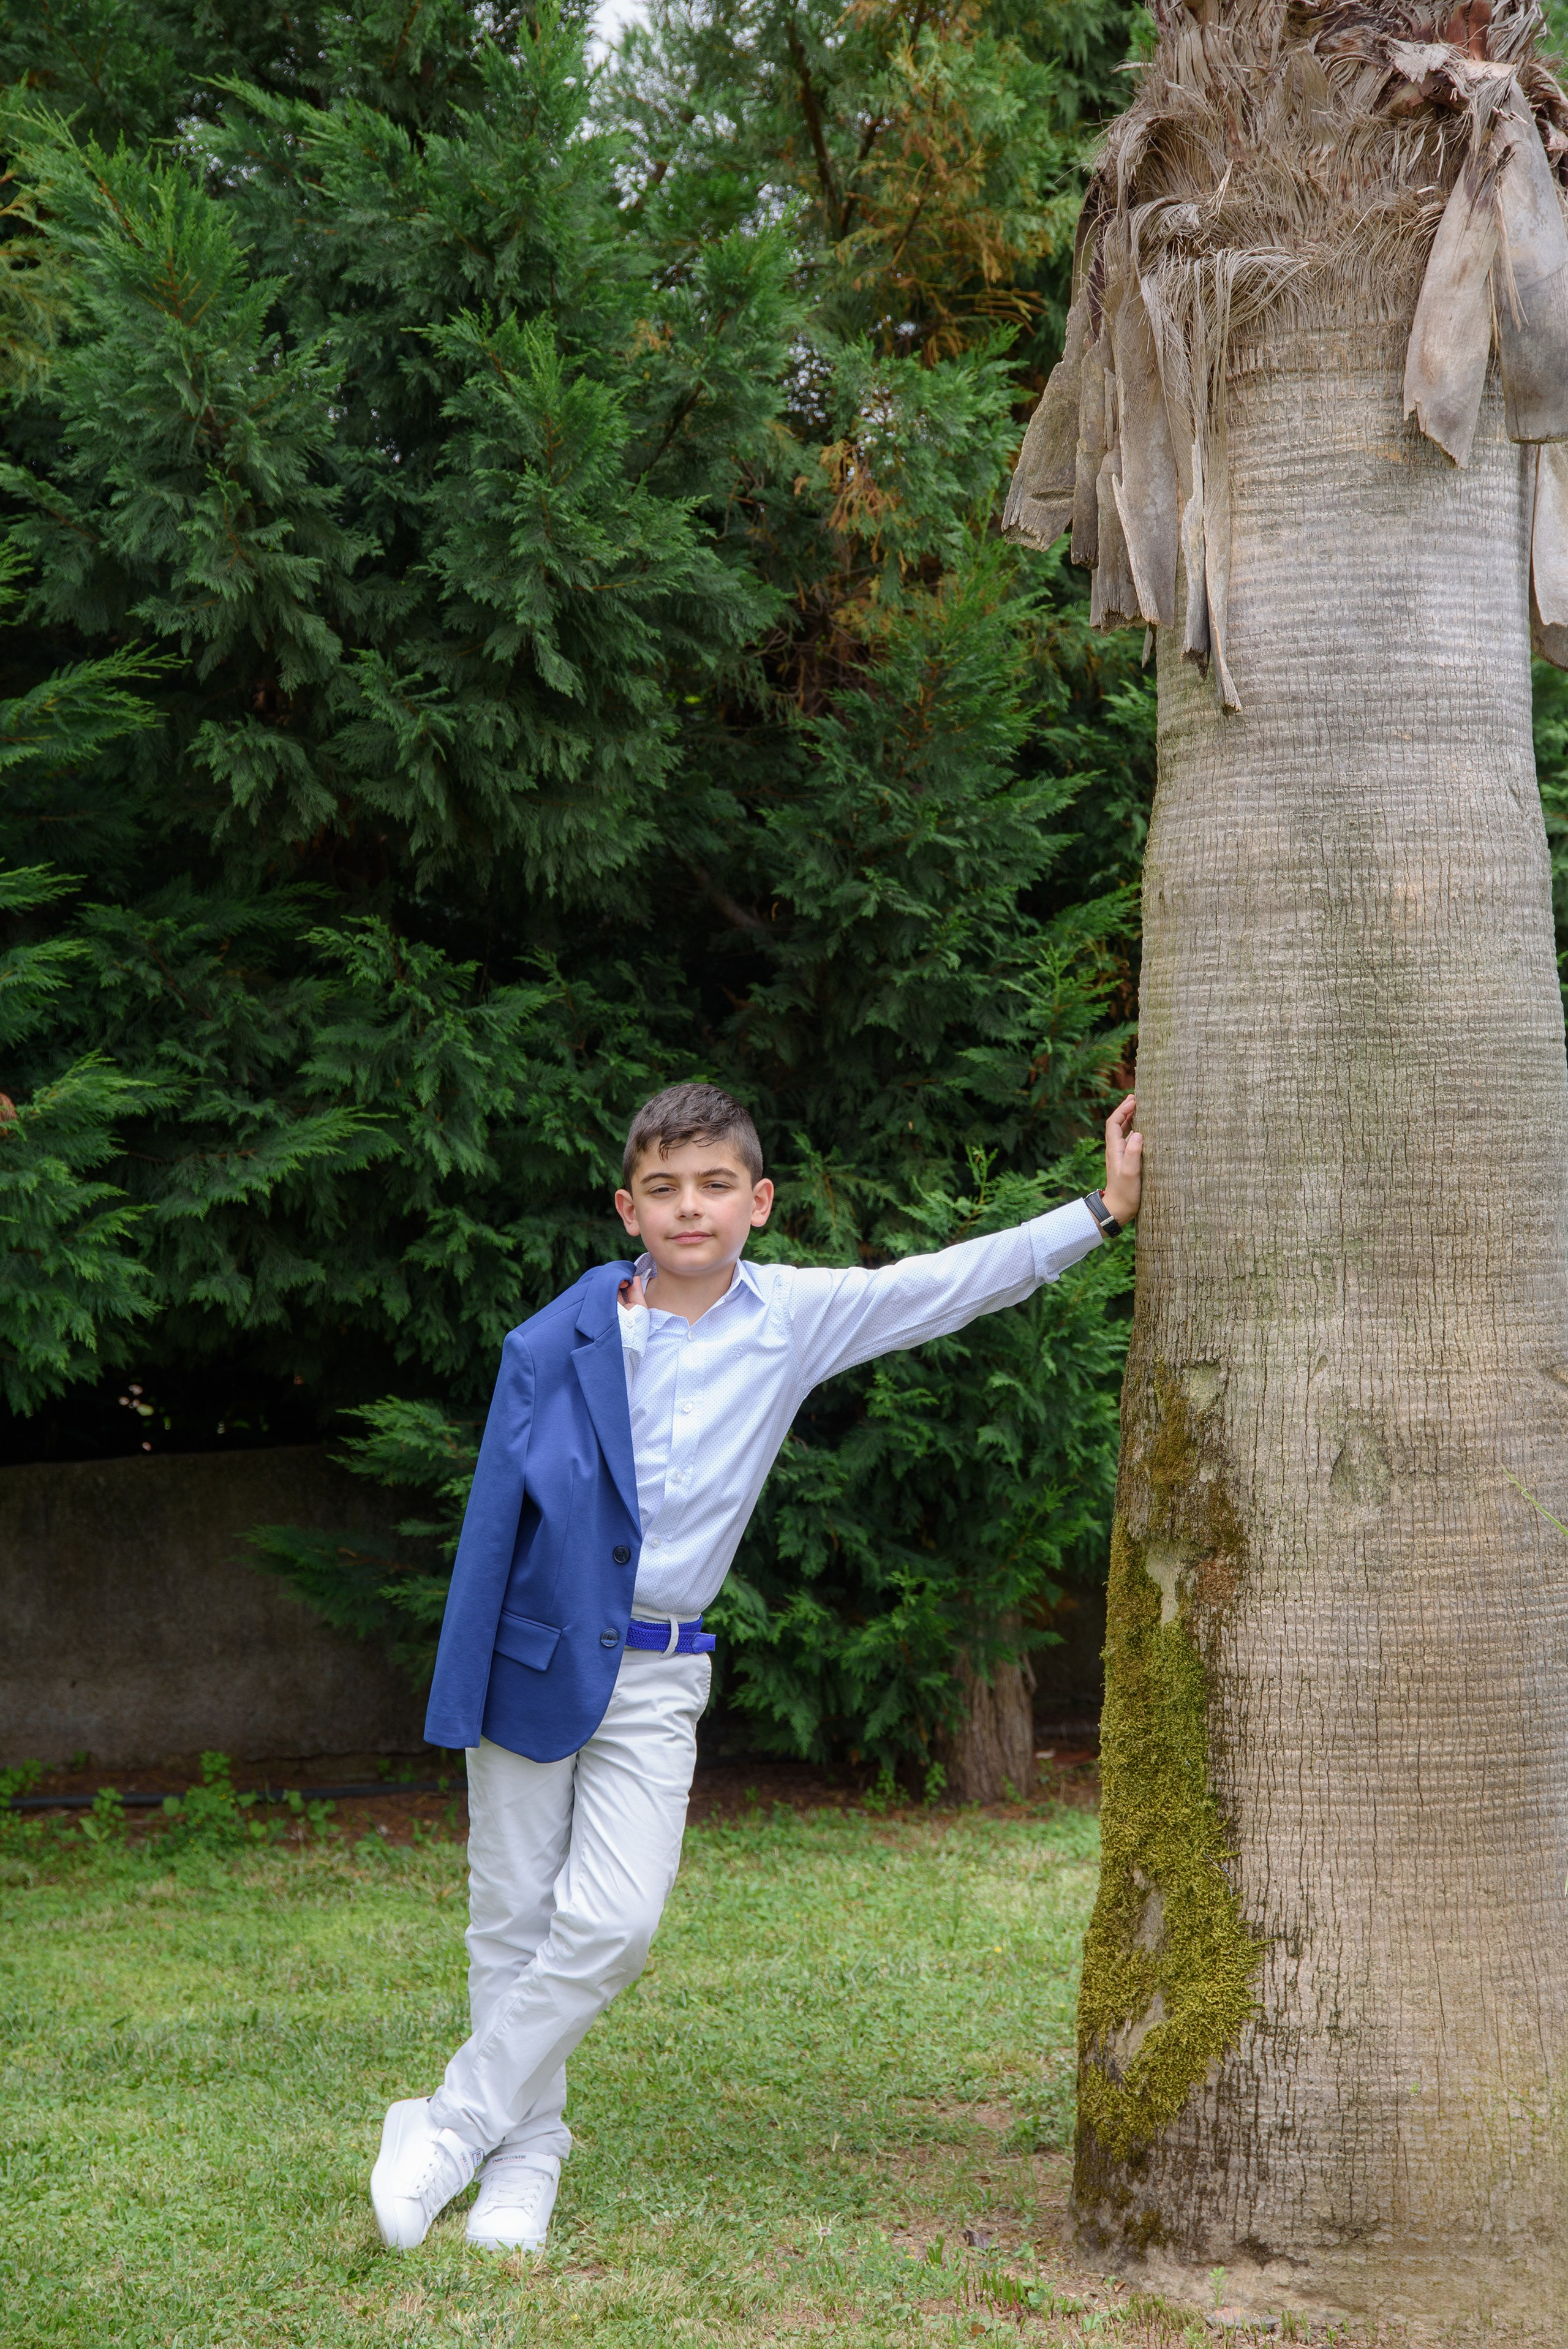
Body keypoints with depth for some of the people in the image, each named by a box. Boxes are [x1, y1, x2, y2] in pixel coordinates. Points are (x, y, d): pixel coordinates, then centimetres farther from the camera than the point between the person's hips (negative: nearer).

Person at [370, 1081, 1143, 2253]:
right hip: (536, 1655, -1)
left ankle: (449, 2130, 3)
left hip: (656, 1677, 1)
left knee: (613, 1925, -12)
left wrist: (1106, 1210, 0)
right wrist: (463, 1688, -4)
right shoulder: (561, 1341, -6)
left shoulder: (794, 1318, 0)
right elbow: (501, 1514, -2)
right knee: (515, 1922, 4)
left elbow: (955, 1282, 3)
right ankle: (526, 2162, 19)